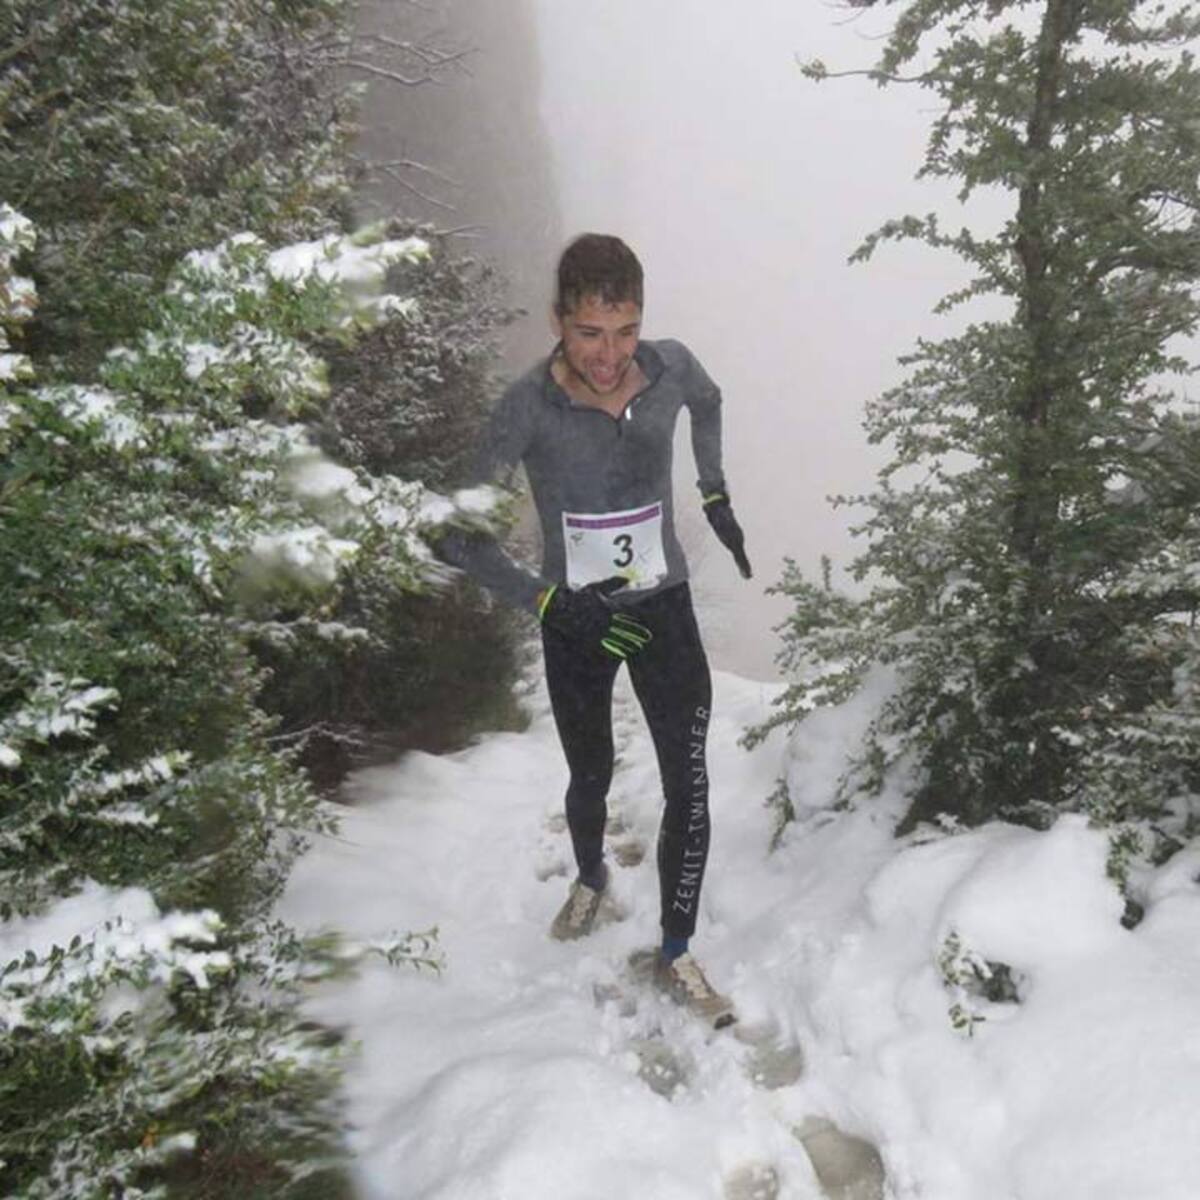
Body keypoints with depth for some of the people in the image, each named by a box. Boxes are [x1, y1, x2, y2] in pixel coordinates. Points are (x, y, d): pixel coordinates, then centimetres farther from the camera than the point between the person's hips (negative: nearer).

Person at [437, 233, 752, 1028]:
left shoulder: (672, 370, -12)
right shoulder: (529, 407, -22)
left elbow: (709, 402, 15)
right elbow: (458, 534, -20)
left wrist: (716, 495, 13)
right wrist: (550, 603, -25)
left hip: (664, 610, 2)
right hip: (573, 621, -1)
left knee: (689, 788, -3)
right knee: (591, 779, 18)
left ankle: (676, 954, 18)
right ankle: (591, 879, 52)